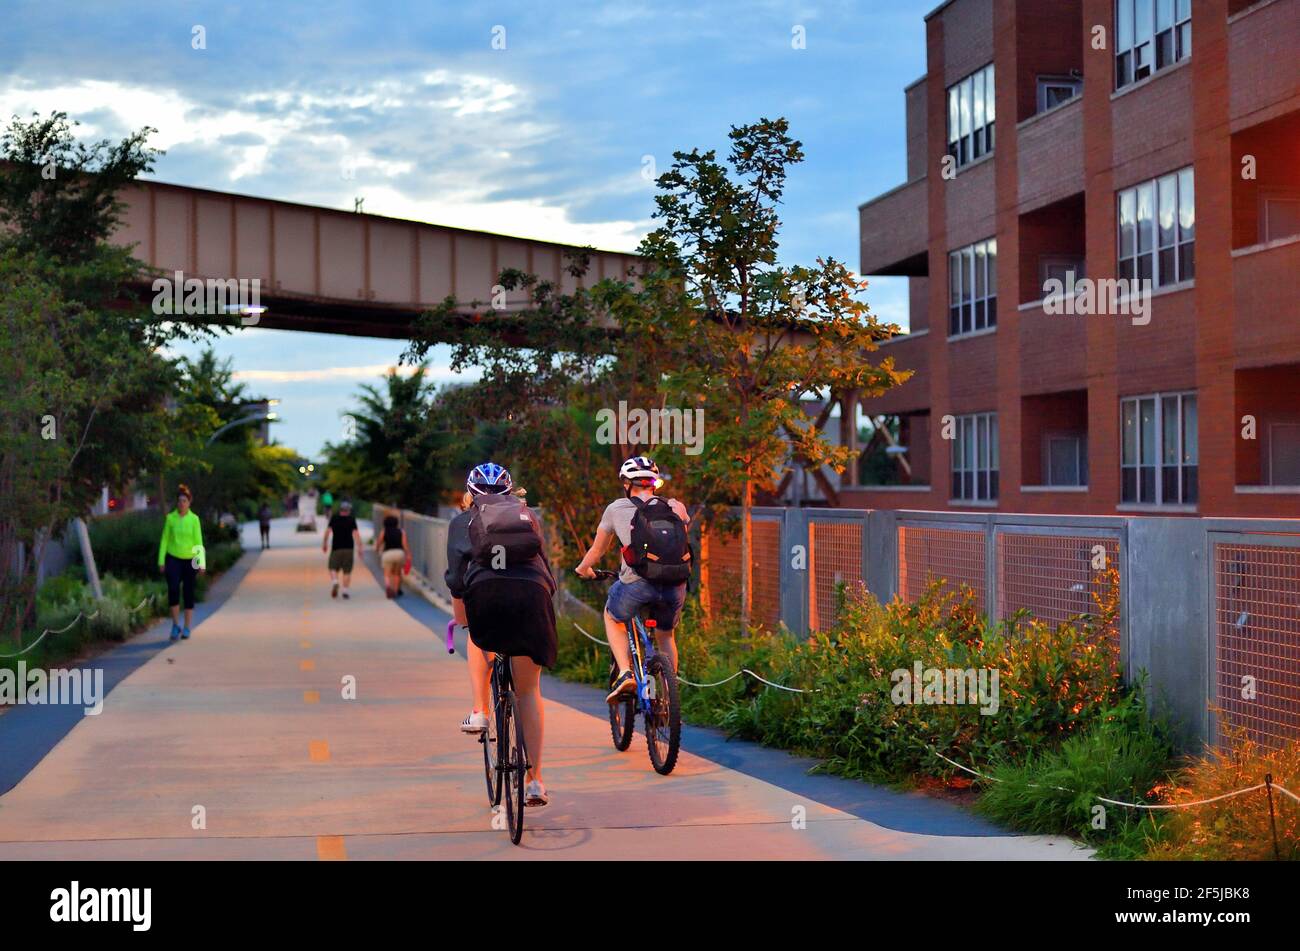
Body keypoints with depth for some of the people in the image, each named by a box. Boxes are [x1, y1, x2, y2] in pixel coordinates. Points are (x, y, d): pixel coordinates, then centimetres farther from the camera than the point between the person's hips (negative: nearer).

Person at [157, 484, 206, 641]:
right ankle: (175, 625, -3)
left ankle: (187, 628, 15)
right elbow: (164, 539, 3)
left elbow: (198, 541, 0)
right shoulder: (170, 518, 0)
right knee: (173, 589, -18)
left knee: (188, 593, 5)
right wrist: (161, 560, -2)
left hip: (189, 560, 1)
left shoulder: (194, 519, -1)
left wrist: (201, 563, -6)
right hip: (173, 559, 0)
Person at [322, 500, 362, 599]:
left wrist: (324, 544, 6)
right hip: (349, 548, 0)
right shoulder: (352, 520, 1)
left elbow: (327, 532, -2)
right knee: (347, 571, 6)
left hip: (336, 548, 0)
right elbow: (356, 534, -7)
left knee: (333, 568, 7)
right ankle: (345, 591, 2)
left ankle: (334, 582, -21)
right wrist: (359, 547, -7)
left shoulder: (334, 519, 4)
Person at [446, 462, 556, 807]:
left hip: (486, 589, -1)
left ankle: (480, 712, 18)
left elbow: (456, 578, 16)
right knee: (529, 691, 11)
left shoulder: (462, 521, 25)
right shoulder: (527, 515, 31)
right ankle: (535, 781, 7)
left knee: (479, 641, 36)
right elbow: (547, 568, 29)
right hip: (532, 592, 1)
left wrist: (462, 620, 25)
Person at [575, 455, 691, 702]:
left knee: (613, 618, 27)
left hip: (637, 582, -2)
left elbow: (597, 549, 27)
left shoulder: (616, 509, 16)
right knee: (665, 636, 27)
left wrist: (583, 568, 47)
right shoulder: (675, 507, 20)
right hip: (676, 585, 2)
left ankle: (625, 673, 8)